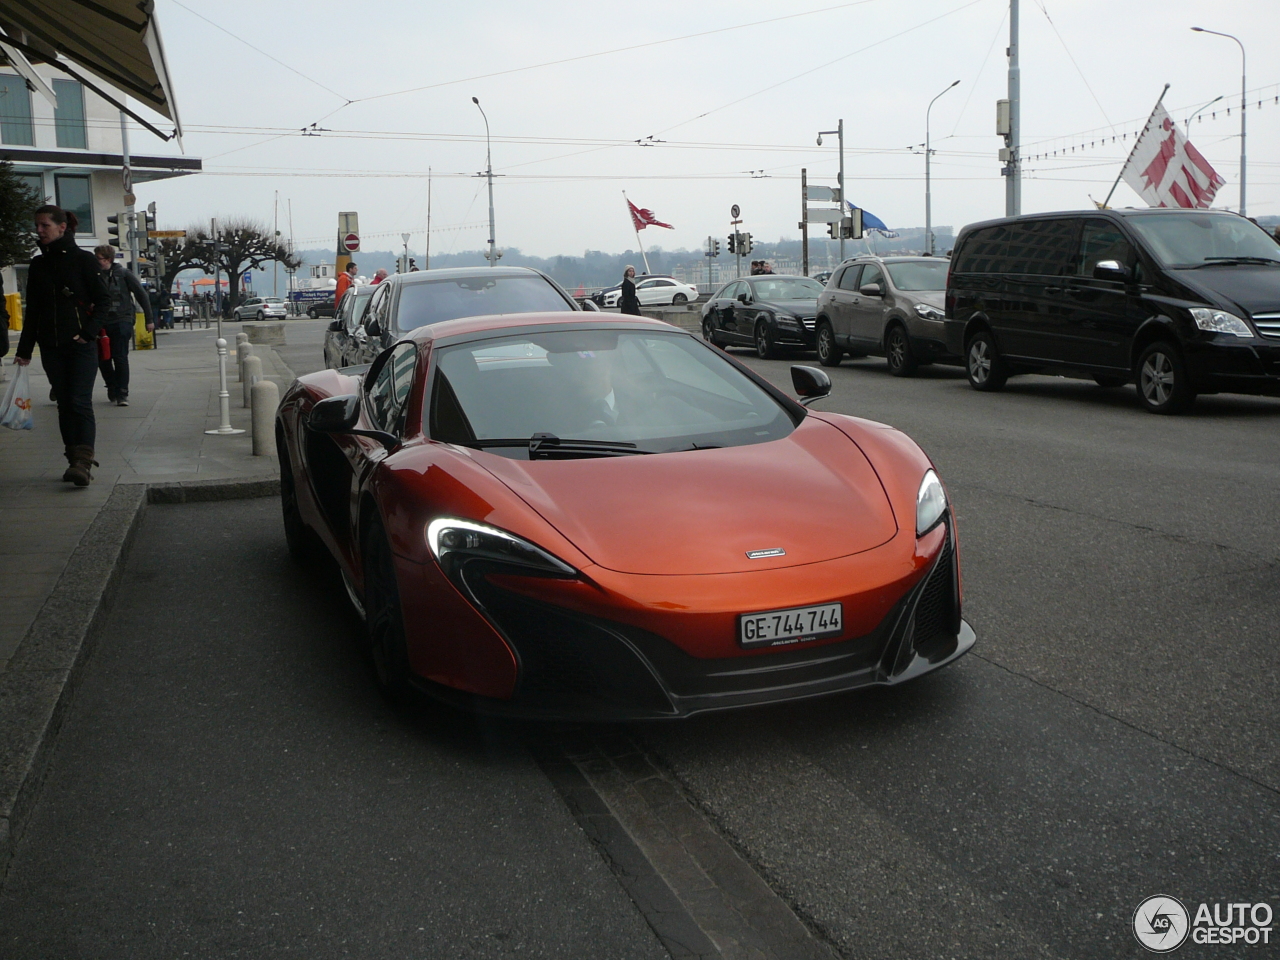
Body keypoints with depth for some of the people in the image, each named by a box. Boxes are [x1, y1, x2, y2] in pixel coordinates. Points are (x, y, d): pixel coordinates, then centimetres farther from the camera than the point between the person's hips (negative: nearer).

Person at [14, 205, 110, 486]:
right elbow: (32, 310, 15)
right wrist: (24, 350, 12)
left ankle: (83, 461, -17)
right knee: (65, 403, 6)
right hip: (51, 347, 5)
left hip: (81, 346, -5)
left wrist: (88, 332, -13)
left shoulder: (83, 260, -2)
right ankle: (75, 460, 11)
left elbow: (102, 300, -2)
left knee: (80, 402, -12)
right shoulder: (38, 265, 12)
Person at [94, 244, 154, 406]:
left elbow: (141, 294, 2)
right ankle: (112, 389, 26)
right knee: (103, 359, 7)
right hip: (102, 324, 3)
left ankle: (122, 393, -5)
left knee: (120, 358, -9)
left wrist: (149, 319, 1)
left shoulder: (123, 274, -2)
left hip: (121, 322, -3)